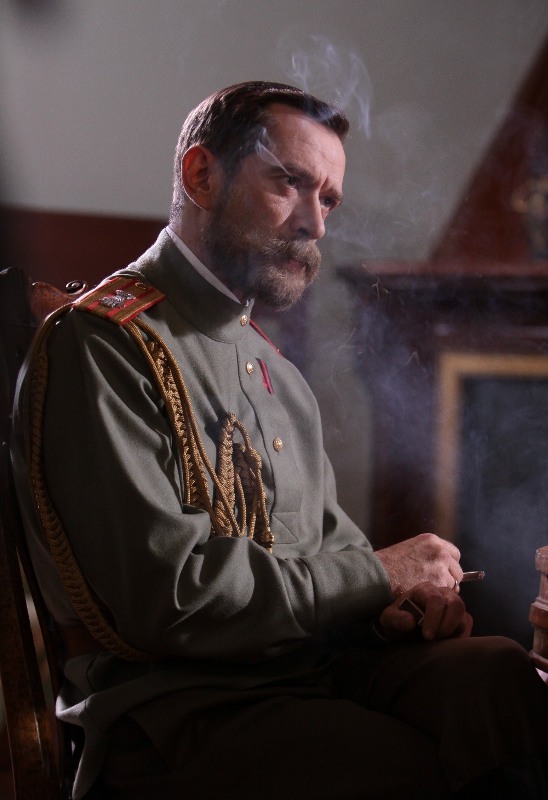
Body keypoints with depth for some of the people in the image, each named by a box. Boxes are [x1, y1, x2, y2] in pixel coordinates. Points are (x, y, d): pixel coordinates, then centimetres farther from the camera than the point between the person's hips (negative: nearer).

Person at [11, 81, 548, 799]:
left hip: (319, 666, 8)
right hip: (175, 707, -7)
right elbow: (164, 597, -18)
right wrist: (376, 574, -9)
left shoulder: (272, 363, 23)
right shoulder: (101, 344, -8)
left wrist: (406, 600, 3)